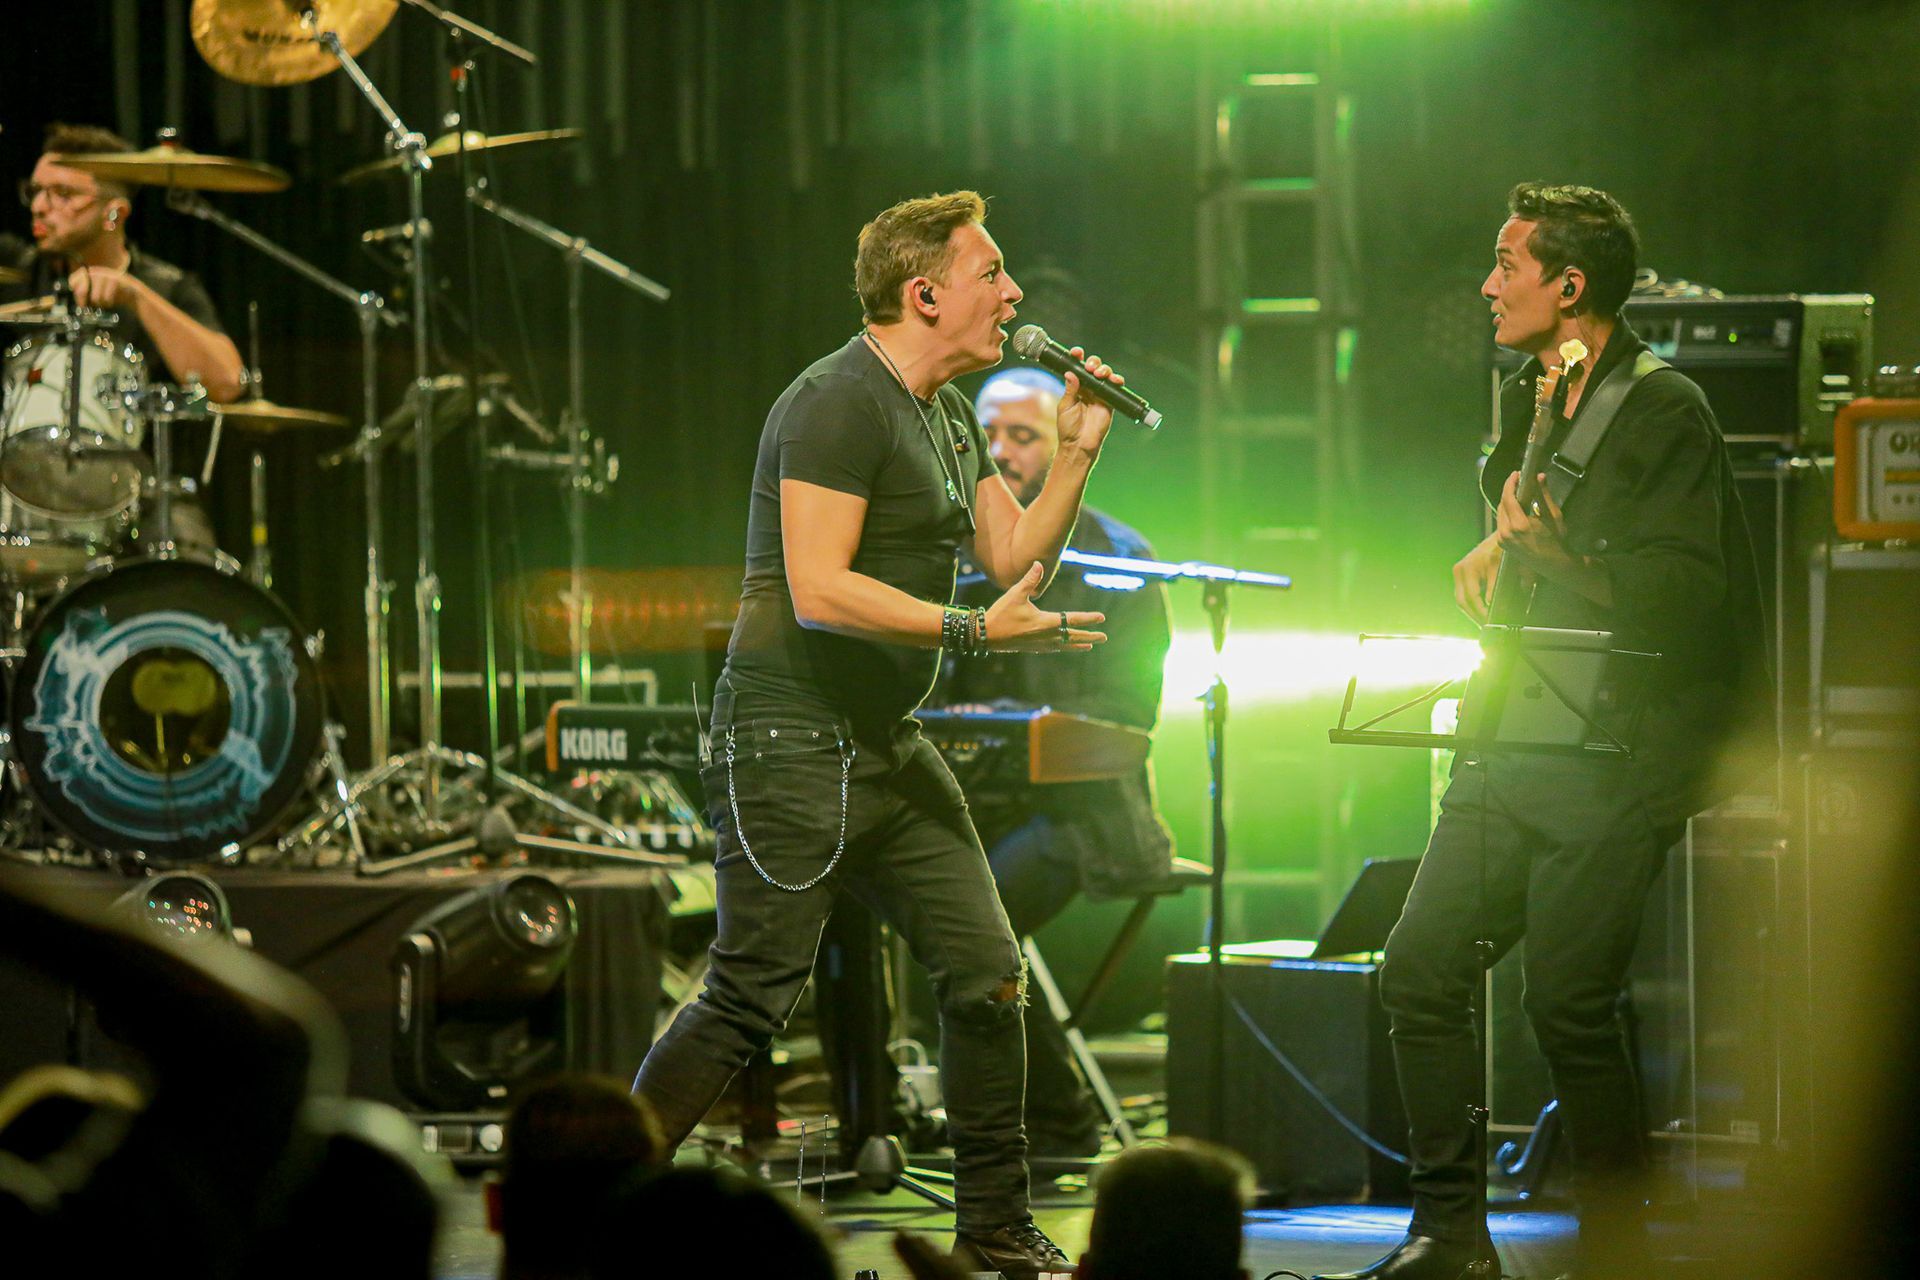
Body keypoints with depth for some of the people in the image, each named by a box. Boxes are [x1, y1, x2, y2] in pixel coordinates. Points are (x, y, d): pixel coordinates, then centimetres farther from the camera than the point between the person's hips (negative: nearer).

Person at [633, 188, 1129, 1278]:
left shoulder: (950, 416, 16)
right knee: (754, 997, -10)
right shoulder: (839, 403, -15)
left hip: (886, 741, 9)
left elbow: (1017, 558, 18)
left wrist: (1077, 452, 5)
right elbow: (818, 590, -23)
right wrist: (977, 629, -24)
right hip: (793, 739, -9)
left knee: (988, 974, 5)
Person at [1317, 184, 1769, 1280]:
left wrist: (1557, 561, -27)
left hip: (1623, 758, -8)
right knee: (1422, 967, 1)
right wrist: (1494, 547, 12)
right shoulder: (1526, 398, 16)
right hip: (1518, 746, 8)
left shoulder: (1664, 411, -9)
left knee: (1569, 1000, -14)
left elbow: (1681, 599, -17)